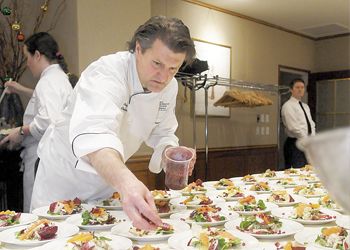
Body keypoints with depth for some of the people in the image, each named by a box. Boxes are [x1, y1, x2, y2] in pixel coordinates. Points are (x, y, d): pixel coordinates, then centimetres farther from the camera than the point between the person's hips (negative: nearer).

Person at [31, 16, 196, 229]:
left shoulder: (170, 86, -10)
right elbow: (94, 133, -50)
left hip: (111, 175, 6)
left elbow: (162, 133, 2)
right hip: (66, 172, -5)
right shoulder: (107, 73, -33)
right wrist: (125, 182, -68)